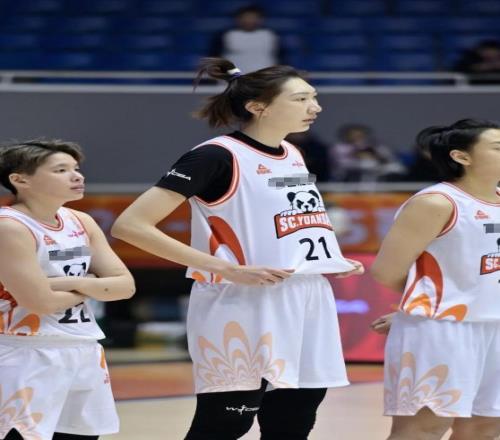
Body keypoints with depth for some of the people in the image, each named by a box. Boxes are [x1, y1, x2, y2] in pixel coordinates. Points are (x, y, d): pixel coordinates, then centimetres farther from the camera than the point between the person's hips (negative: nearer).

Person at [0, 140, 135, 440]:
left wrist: (74, 283, -12)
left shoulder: (81, 223, 8)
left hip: (85, 353, 8)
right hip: (26, 358, -8)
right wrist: (94, 286, -3)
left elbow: (125, 286, 5)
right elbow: (40, 301, -22)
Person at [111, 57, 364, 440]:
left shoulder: (293, 156, 13)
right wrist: (229, 270, -21)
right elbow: (130, 226, -17)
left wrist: (333, 261, 11)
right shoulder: (218, 157, -11)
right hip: (245, 311, -8)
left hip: (308, 309, 8)